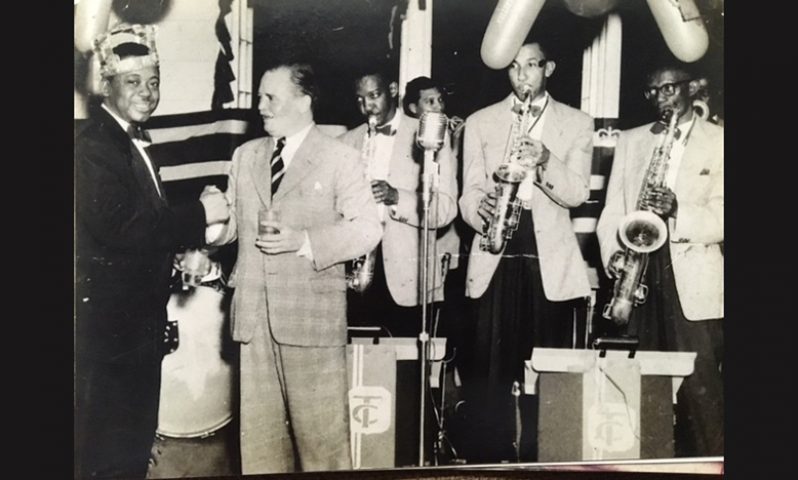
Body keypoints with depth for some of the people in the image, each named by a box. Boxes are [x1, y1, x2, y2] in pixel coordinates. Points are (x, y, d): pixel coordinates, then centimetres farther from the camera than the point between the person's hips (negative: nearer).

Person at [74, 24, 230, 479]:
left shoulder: (133, 141, 14)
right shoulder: (94, 145, -17)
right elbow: (118, 227, -28)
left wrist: (194, 222, 6)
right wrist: (200, 213, -22)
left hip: (140, 317, 10)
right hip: (109, 319, -10)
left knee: (137, 440, 20)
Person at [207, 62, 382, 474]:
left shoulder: (339, 158, -1)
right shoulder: (245, 155, 14)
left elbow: (367, 229, -7)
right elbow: (232, 222, 13)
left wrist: (303, 241, -18)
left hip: (311, 315, -4)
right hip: (254, 314, 5)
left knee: (320, 431, 5)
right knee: (257, 430, 12)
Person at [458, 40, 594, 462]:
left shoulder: (577, 124, 10)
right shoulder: (480, 122, 12)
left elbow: (577, 193, -1)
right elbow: (470, 190, 6)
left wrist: (545, 162, -19)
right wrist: (479, 209, -17)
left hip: (550, 258, 0)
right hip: (495, 253, 1)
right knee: (487, 367, -1)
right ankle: (487, 459, 10)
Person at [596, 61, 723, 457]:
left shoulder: (718, 141, 5)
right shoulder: (630, 141, 16)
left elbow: (720, 216, -4)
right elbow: (613, 209, 11)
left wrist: (677, 211, -22)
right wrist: (613, 252, -7)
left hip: (694, 282, -3)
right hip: (639, 276, 3)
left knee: (700, 388, -6)